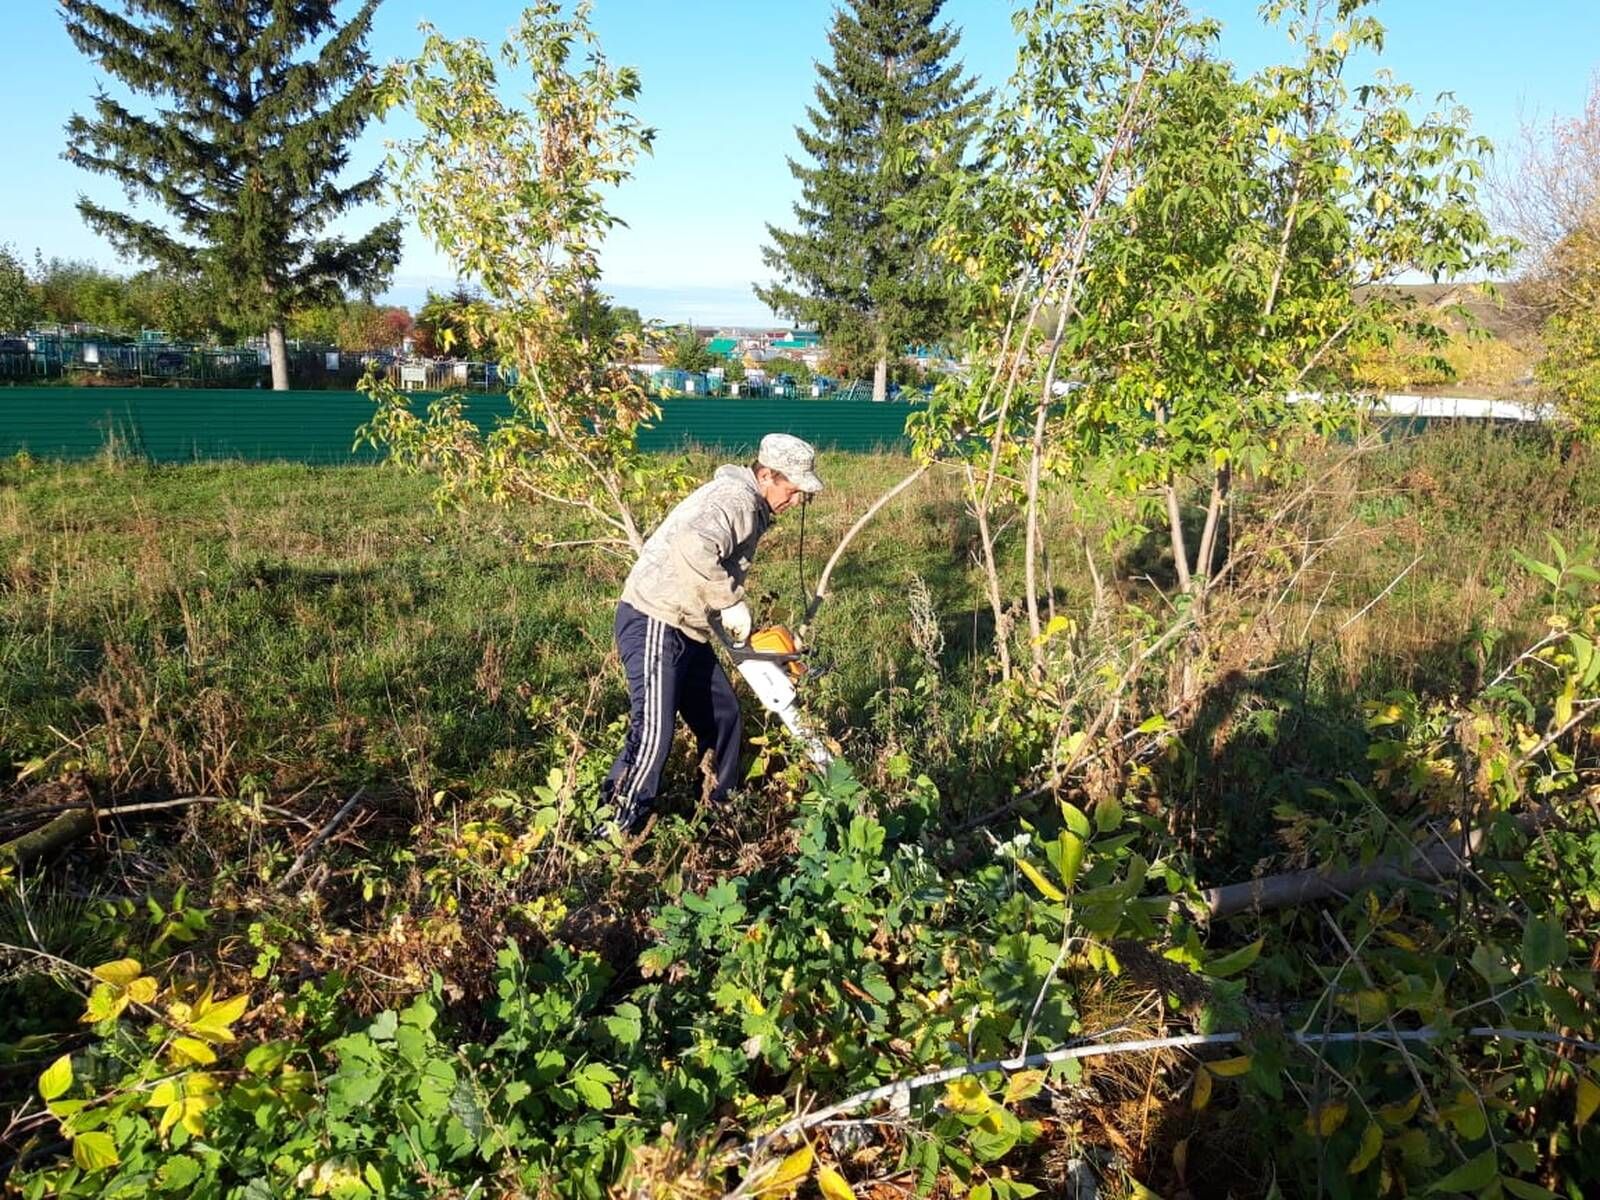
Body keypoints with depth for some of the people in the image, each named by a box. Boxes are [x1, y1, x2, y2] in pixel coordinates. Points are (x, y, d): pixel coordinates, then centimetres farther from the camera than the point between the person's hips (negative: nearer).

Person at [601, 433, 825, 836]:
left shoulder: (749, 508, 14)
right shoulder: (737, 499, -19)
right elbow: (695, 548, -38)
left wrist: (742, 628, 10)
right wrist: (731, 602, -25)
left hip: (685, 629, 11)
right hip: (654, 625, -11)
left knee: (722, 716, 17)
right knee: (654, 733, -12)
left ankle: (721, 807, 32)